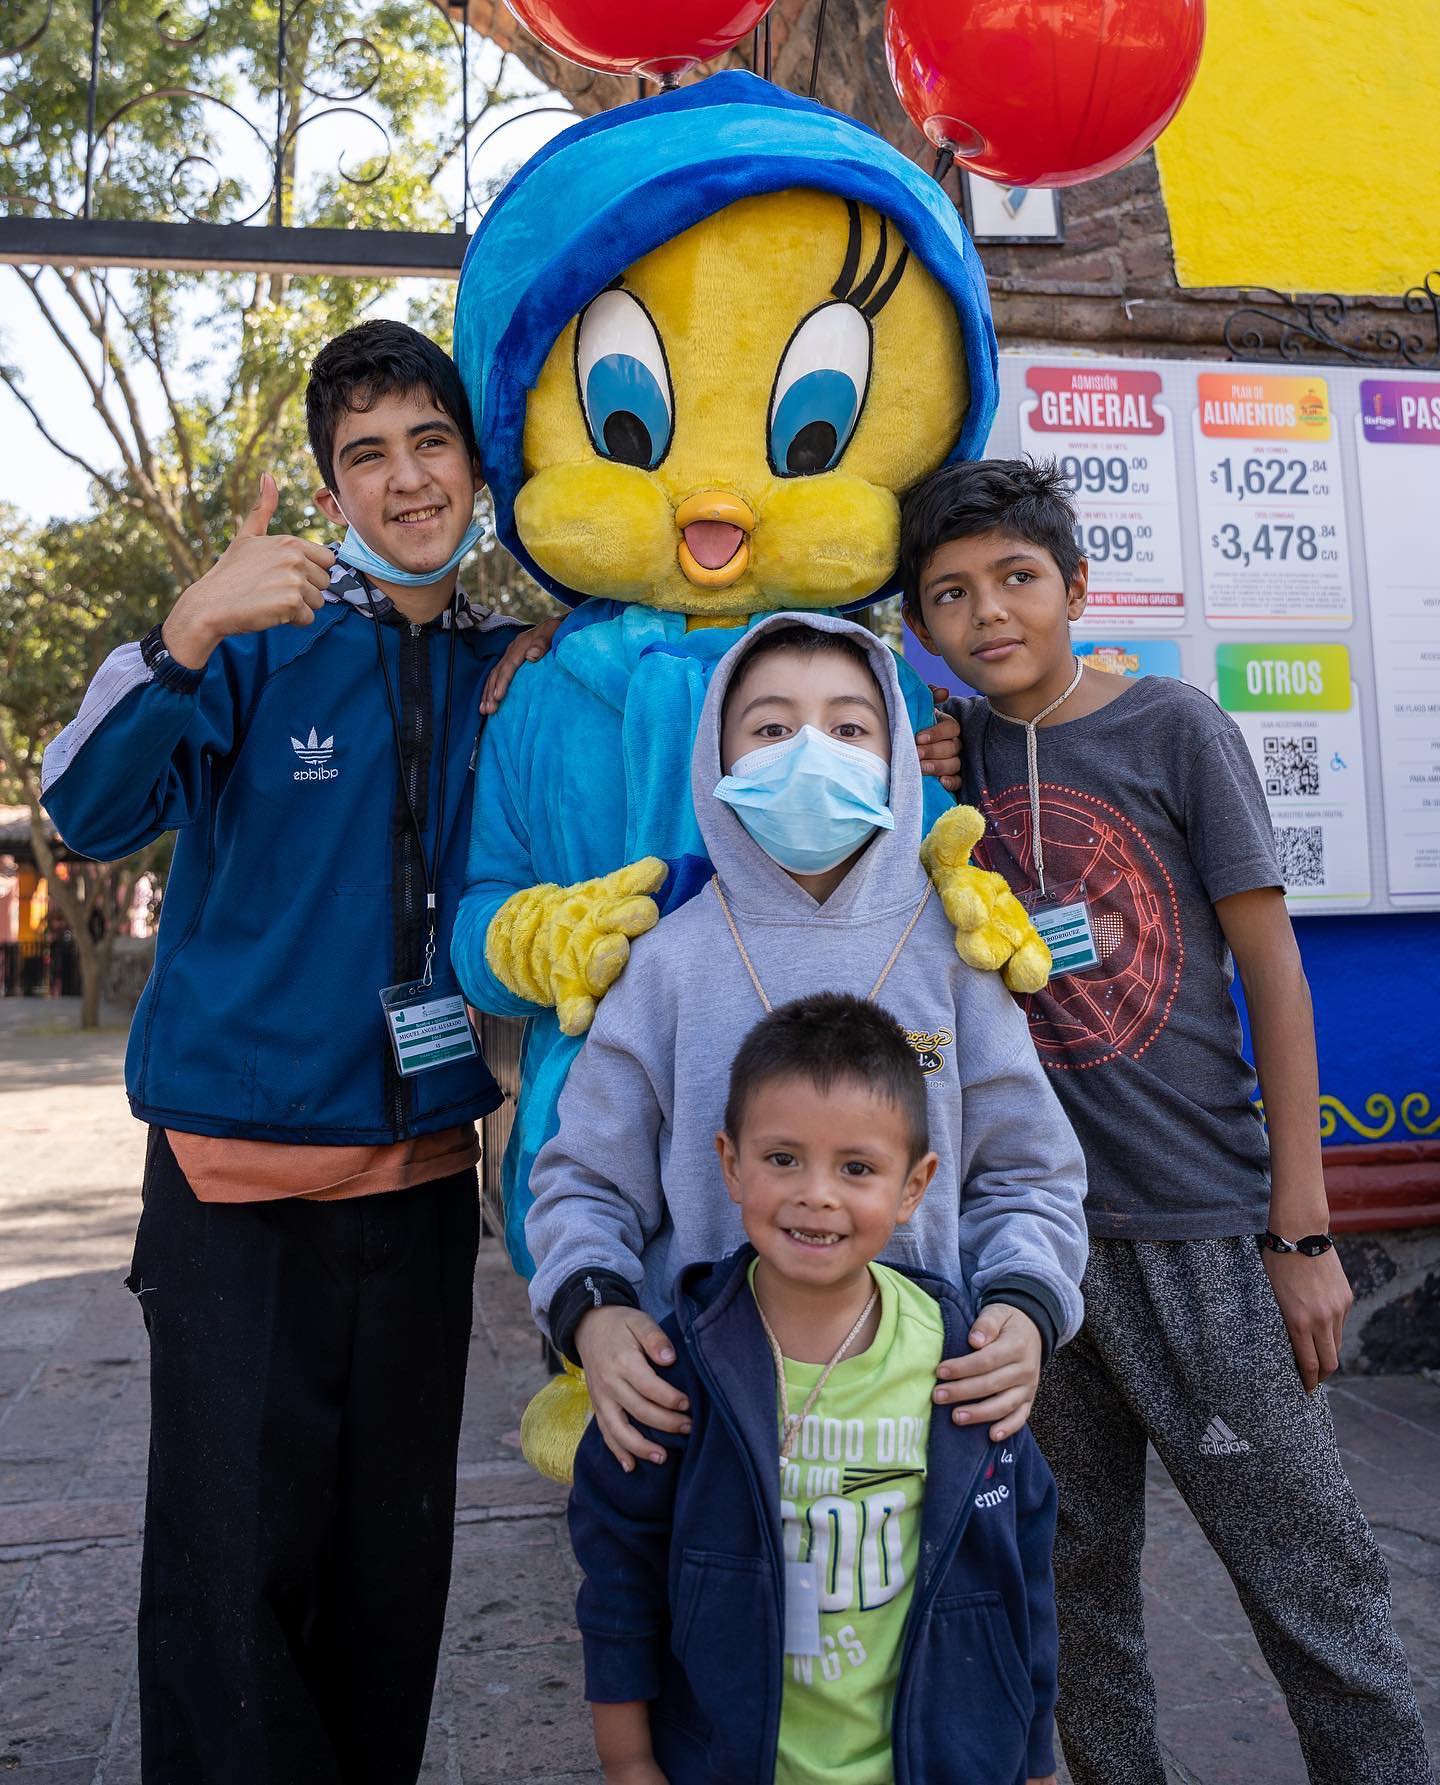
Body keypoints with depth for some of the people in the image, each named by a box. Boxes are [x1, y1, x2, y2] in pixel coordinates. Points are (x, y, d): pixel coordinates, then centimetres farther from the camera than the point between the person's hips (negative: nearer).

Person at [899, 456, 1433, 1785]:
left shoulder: (1174, 728, -3)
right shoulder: (946, 751, 6)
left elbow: (1273, 973, -3)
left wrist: (1303, 1230, -6)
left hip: (1200, 1235, -3)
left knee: (1314, 1587, 5)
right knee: (1076, 1578, 16)